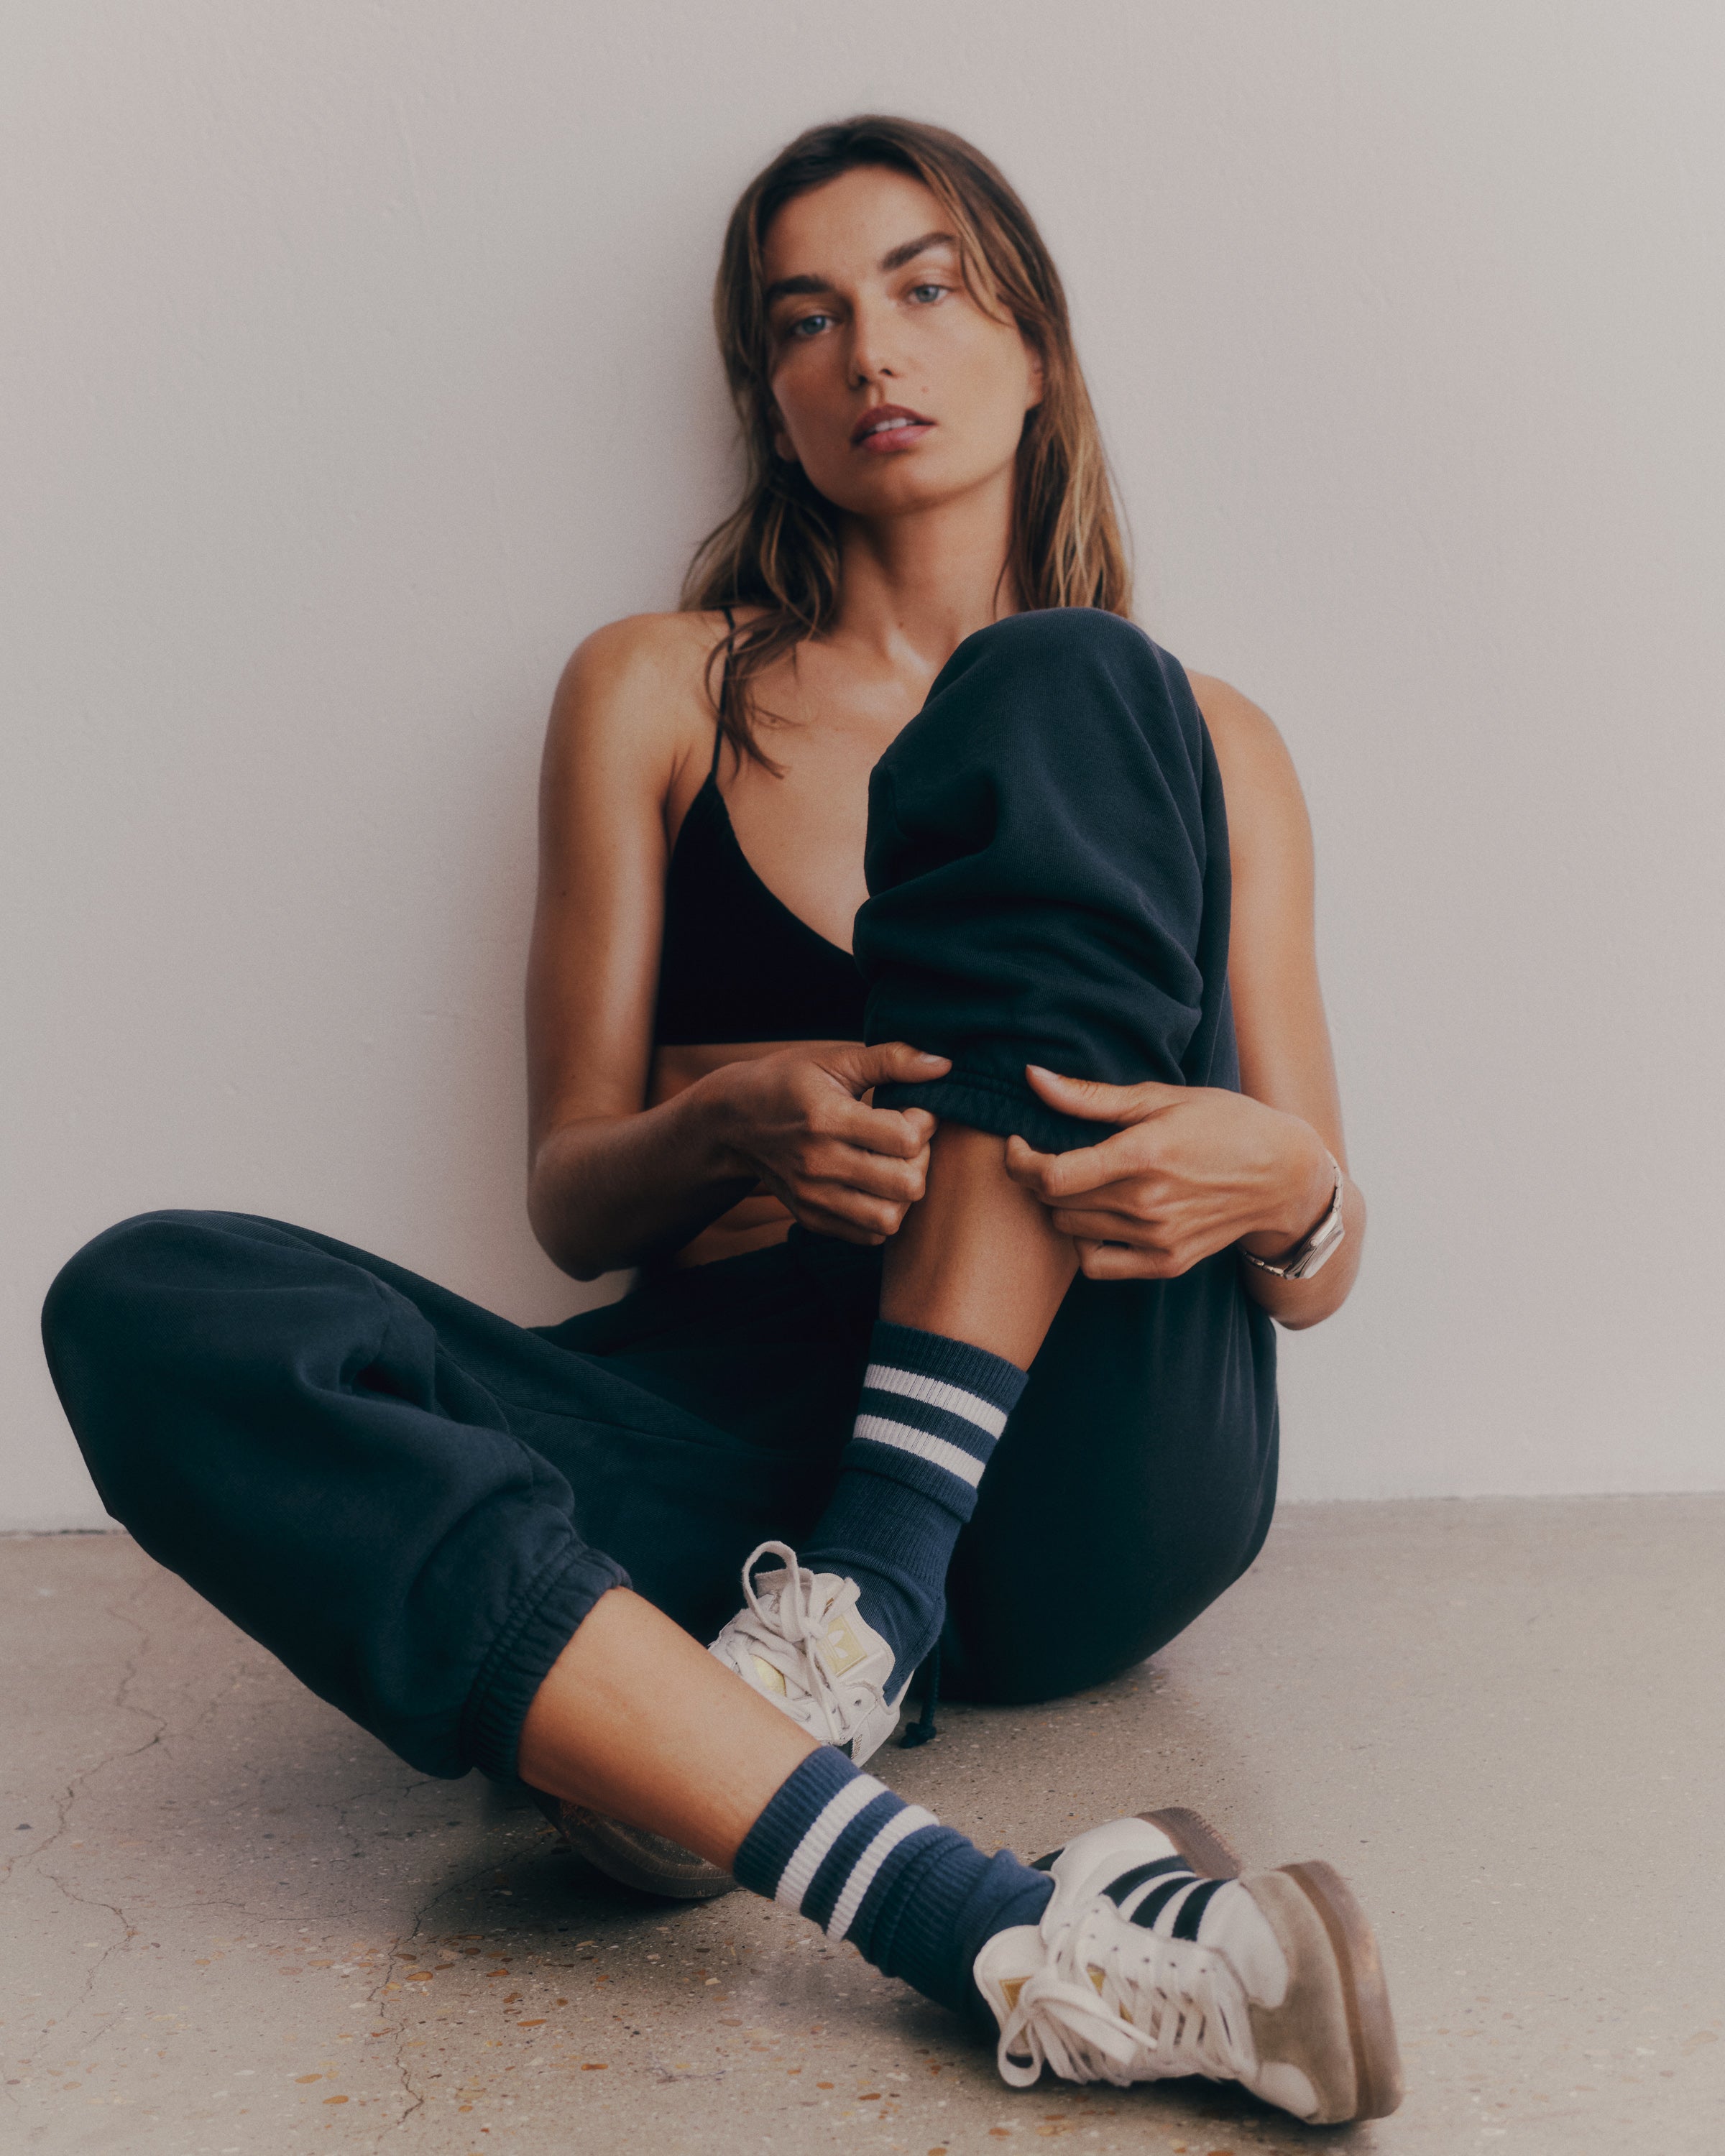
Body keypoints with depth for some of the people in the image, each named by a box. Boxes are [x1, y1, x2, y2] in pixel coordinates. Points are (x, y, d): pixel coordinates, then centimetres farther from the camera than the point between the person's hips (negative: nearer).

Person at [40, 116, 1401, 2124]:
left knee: (1056, 693, -16)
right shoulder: (654, 698, 15)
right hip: (745, 1425, 1)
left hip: (1081, 1486, -1)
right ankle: (999, 1933, -39)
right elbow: (571, 1194, 10)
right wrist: (732, 1126, -14)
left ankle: (865, 1602, -24)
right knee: (151, 1305, -25)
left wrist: (1277, 1183, -15)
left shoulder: (1202, 738, 15)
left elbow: (1317, 1270, 11)